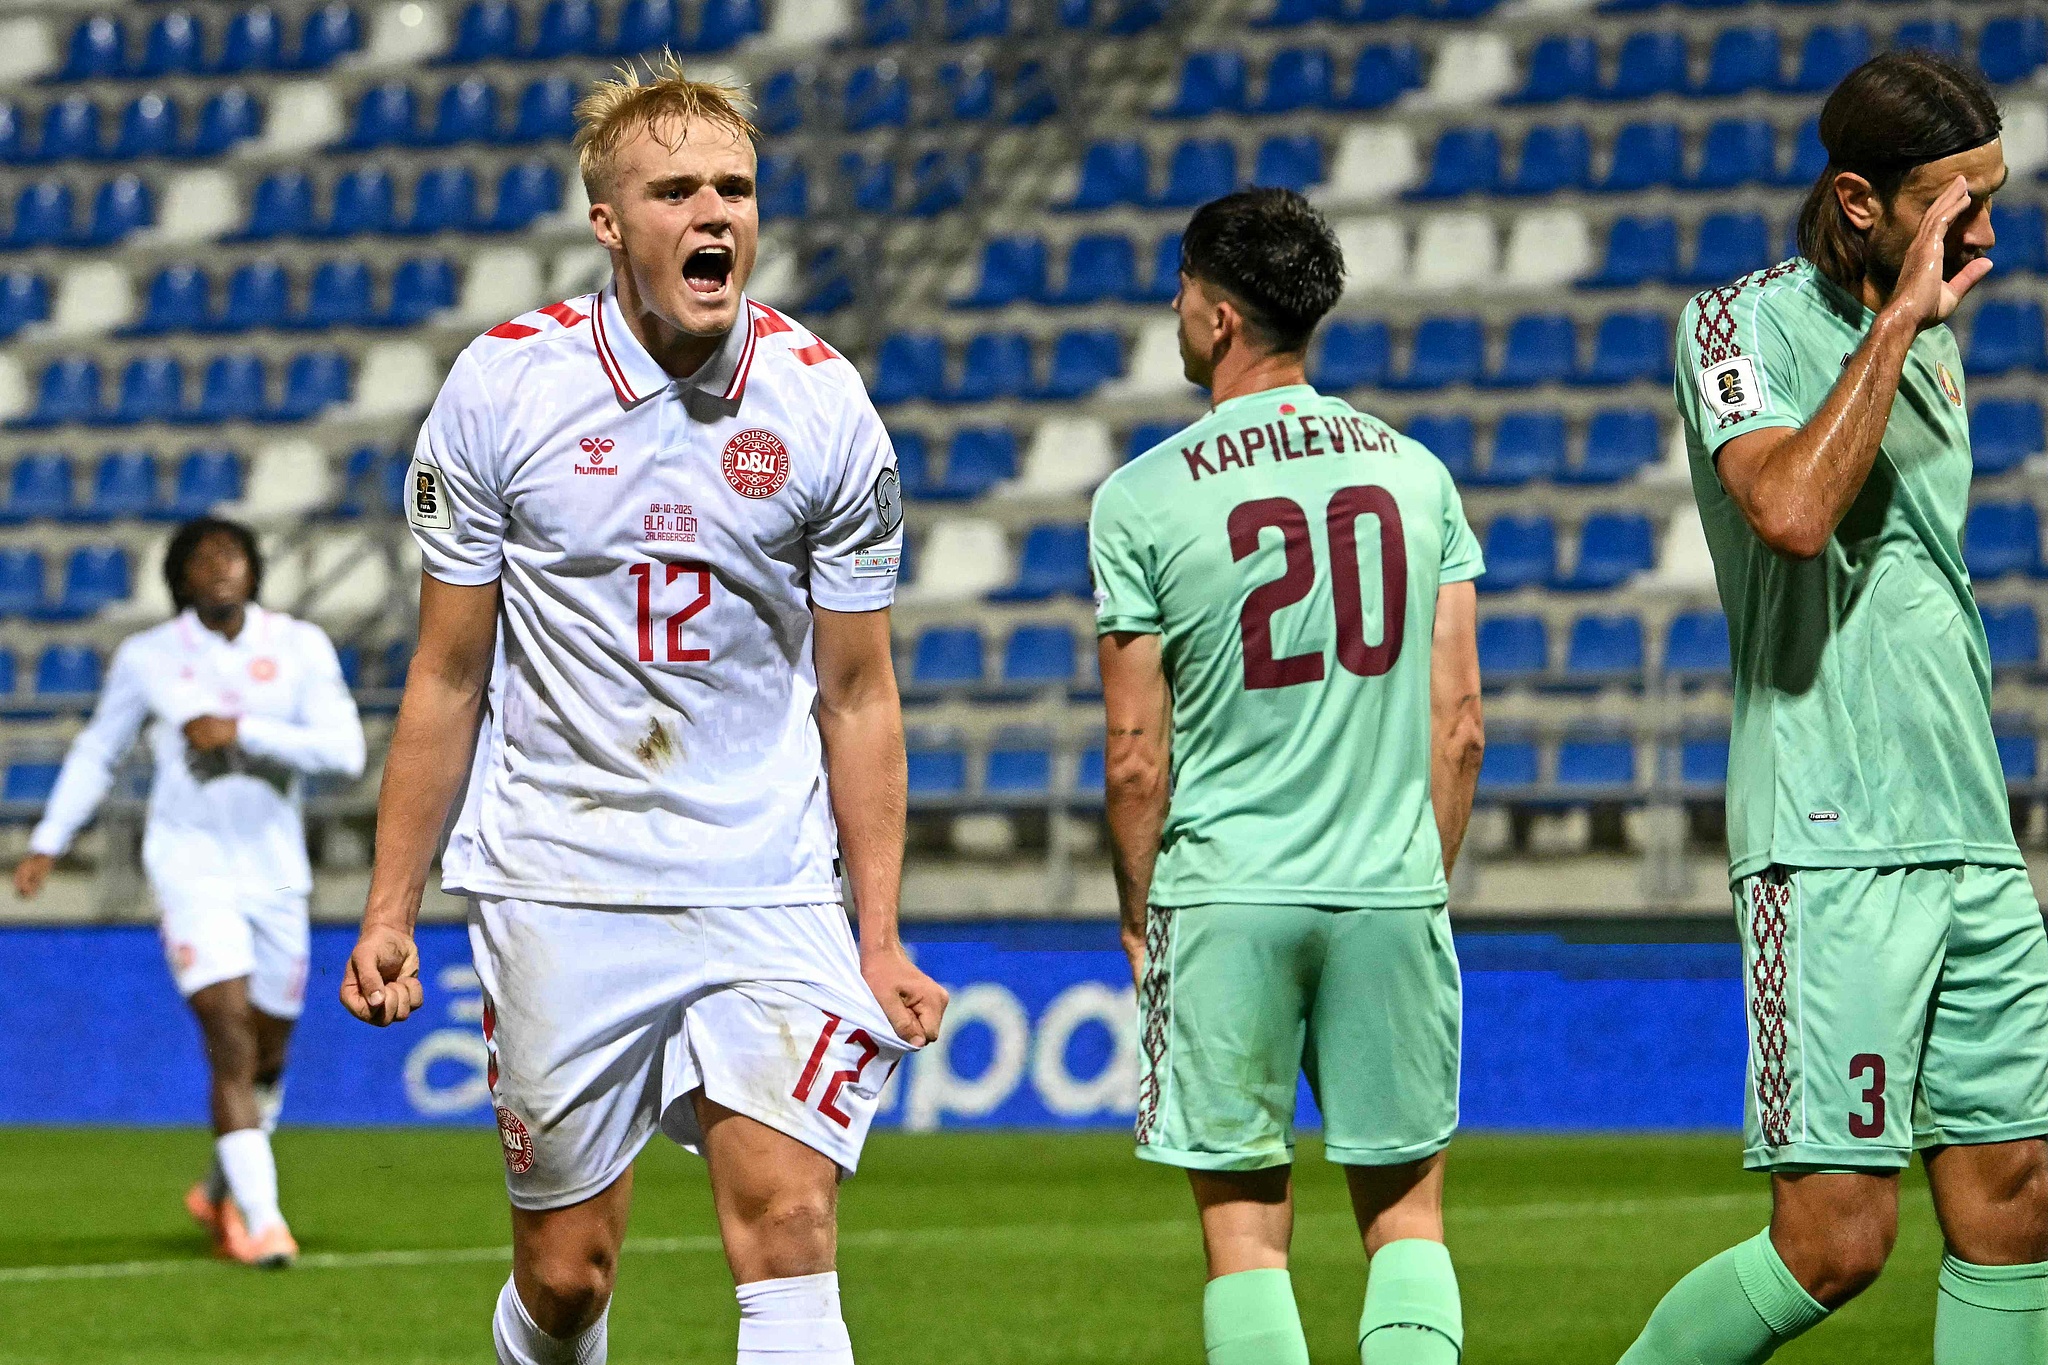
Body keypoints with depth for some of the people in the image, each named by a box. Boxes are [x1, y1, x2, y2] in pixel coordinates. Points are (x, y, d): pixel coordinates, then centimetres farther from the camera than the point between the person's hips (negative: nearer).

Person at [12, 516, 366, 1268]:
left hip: (275, 870, 3)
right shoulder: (146, 658, 0)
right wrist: (48, 841, 8)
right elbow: (97, 751, 14)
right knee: (232, 1043, -18)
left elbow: (344, 749, -11)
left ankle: (221, 1192, 37)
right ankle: (262, 1221, -20)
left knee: (268, 1056, 12)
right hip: (190, 862, -3)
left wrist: (242, 733, -20)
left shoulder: (301, 646, 0)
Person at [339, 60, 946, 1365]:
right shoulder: (501, 387, -3)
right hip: (558, 894, 0)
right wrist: (390, 910, 2)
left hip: (768, 889, 0)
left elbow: (857, 695, 5)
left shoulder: (825, 404, -1)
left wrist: (880, 933, 1)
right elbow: (449, 678, 4)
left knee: (789, 1229, -15)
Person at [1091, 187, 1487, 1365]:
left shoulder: (1143, 499, -5)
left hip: (1225, 893, -2)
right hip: (1393, 887, 3)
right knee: (1408, 1209, 10)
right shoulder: (1414, 472, 5)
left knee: (1245, 1225, 5)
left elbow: (1139, 757, -4)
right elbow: (1460, 724, 5)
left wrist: (1140, 919, 10)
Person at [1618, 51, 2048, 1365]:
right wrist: (1900, 317, -19)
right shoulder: (1744, 325, -6)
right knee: (1837, 1237, -11)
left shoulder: (1937, 340, 17)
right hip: (1830, 849, -8)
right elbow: (1792, 511, -26)